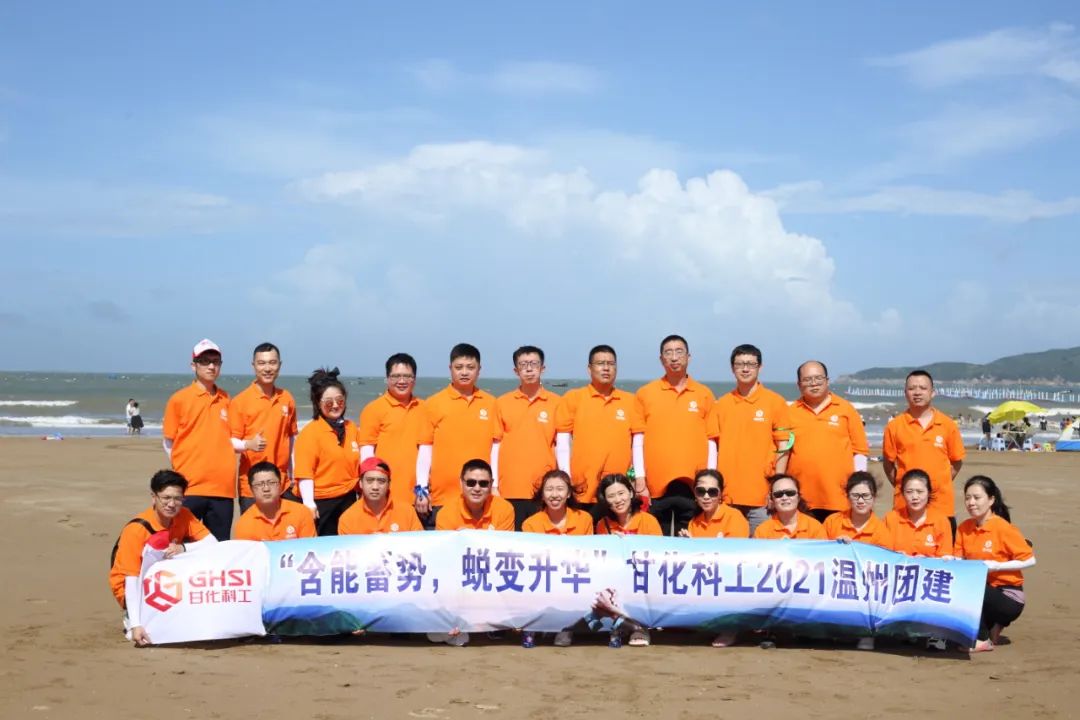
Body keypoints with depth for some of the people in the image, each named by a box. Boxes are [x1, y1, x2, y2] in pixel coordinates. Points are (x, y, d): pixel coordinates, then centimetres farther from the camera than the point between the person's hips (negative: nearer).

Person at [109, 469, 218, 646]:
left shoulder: (183, 516, -11)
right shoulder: (136, 530, -27)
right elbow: (131, 579, -31)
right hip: (135, 586, -5)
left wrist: (184, 548, -37)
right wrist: (136, 624, -39)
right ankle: (131, 617, 0)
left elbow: (213, 543, -17)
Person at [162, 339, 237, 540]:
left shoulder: (226, 400, 11)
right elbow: (168, 442, 4)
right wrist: (182, 473, 0)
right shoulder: (179, 399, 0)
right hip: (189, 487, -4)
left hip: (222, 487, 4)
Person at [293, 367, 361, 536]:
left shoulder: (351, 428, 8)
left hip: (348, 500, 6)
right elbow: (304, 472, -14)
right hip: (321, 502, -5)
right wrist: (309, 504, -20)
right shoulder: (310, 432, -9)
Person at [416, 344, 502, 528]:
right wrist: (421, 488, -3)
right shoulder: (434, 403, 1)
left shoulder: (490, 403, 7)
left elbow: (495, 446, 9)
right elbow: (425, 448, 2)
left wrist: (494, 485, 4)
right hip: (442, 496, -1)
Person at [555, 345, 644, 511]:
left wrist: (640, 480, 0)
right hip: (583, 492, -2)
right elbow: (563, 442, 2)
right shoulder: (573, 398, 4)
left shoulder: (630, 400, 9)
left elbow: (638, 443, 8)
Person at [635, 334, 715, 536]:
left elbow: (711, 441, 8)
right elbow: (638, 439, 5)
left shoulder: (704, 394, 8)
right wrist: (640, 479, -2)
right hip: (655, 486, 0)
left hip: (694, 485, 0)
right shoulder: (645, 393, 7)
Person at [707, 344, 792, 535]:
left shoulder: (775, 402, 2)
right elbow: (712, 446, 10)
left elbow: (783, 448, 0)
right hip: (727, 496, 3)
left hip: (762, 497, -2)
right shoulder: (721, 404, 10)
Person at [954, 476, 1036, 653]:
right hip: (982, 589, 7)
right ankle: (993, 625, 8)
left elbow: (1029, 559, -13)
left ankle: (982, 640, -9)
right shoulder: (964, 528, 2)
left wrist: (995, 566, -21)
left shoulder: (1003, 528, -15)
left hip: (1009, 597, -7)